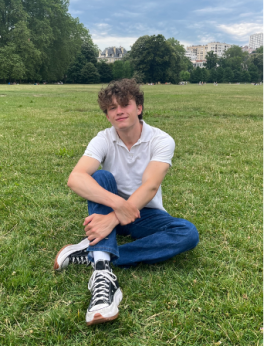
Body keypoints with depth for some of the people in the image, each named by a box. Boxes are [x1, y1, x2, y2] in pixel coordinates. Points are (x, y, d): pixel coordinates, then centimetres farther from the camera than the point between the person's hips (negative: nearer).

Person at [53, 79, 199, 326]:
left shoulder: (161, 141, -13)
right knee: (101, 177, -28)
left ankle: (92, 253, -31)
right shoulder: (103, 140, -10)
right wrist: (117, 203, -42)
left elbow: (149, 187, -27)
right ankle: (103, 272, -42)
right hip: (111, 211, 1)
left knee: (188, 233, -28)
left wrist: (111, 219, -39)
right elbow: (75, 178, -28)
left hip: (146, 215, 0)